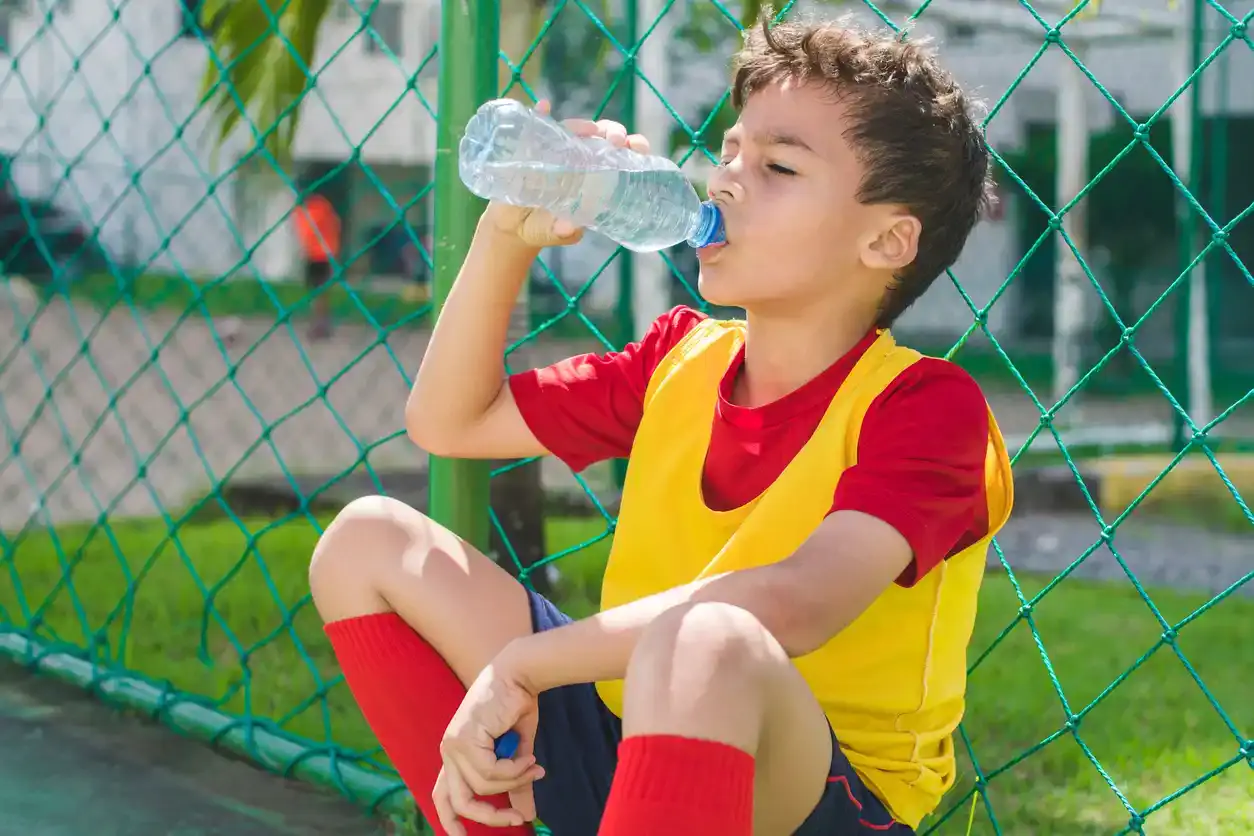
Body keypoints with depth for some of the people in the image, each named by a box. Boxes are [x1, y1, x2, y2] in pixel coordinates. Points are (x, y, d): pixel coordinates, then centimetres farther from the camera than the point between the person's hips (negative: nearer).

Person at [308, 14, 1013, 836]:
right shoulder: (680, 358, 7)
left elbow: (795, 601, -32)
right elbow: (448, 422, 13)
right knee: (370, 538, 1)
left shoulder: (926, 405, -15)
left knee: (701, 640, -41)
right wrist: (507, 236, -1)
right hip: (632, 739, 7)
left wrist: (520, 661, -30)